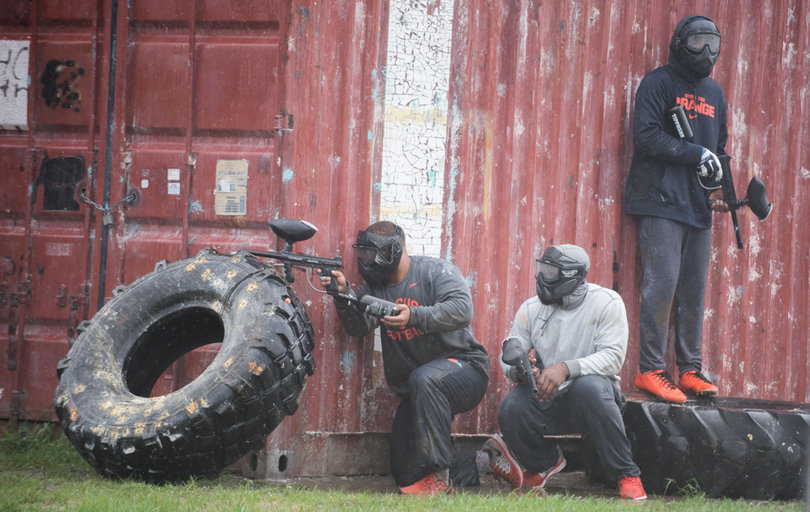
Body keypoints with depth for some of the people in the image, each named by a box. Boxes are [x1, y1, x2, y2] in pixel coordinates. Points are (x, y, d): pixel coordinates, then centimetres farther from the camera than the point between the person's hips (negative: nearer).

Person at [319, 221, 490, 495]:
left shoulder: (436, 271, -9)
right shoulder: (376, 285, 8)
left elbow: (462, 310, -26)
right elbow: (360, 325, -7)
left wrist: (415, 316, -37)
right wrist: (344, 295, -25)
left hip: (463, 366, -7)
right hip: (415, 392, 7)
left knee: (424, 380, -42)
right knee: (405, 476, 3)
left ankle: (438, 475, -37)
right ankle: (478, 465, 20)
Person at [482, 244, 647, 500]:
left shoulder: (607, 303, -7)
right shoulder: (532, 309, 5)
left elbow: (612, 357, -17)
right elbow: (508, 355, 6)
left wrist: (566, 368, -32)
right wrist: (519, 370, -21)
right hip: (545, 398, 3)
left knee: (588, 386, -39)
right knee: (510, 410, -28)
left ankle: (627, 476, -28)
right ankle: (543, 461, 8)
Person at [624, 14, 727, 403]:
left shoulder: (714, 93, 20)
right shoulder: (659, 83, -2)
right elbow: (646, 137, -13)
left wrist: (718, 187, 9)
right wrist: (697, 155, -15)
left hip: (698, 209, 7)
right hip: (661, 202, -7)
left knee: (694, 290, 6)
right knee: (662, 284, -12)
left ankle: (690, 370, 11)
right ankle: (650, 370, -8)